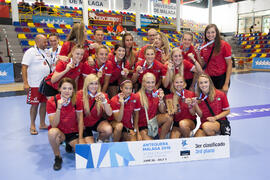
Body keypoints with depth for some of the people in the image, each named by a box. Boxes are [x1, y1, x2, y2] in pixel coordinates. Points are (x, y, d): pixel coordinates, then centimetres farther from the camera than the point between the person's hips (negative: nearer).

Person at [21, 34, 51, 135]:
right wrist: (25, 83, -19)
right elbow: (24, 67, -13)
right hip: (34, 84, -6)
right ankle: (32, 126, 14)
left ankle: (42, 124, 22)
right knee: (35, 104, -1)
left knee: (44, 103, 9)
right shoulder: (30, 52, -8)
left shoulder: (46, 52, 12)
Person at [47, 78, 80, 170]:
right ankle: (57, 157, -10)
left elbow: (80, 121, -4)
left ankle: (70, 144, 16)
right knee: (52, 132, -36)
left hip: (73, 132, 2)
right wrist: (59, 108, -32)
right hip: (59, 132, -1)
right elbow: (54, 125, -20)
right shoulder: (52, 101, -15)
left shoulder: (76, 100, -10)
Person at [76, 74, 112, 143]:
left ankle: (100, 140, 4)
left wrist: (104, 100, -35)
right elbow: (80, 118, -15)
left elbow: (109, 114, -18)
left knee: (108, 130, -29)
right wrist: (80, 138, -14)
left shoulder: (102, 95, -10)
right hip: (85, 125, -1)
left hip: (98, 121, 2)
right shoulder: (80, 95, -18)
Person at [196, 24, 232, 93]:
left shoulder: (224, 45, -9)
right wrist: (198, 54, -8)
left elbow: (229, 65, -8)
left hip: (221, 78, -4)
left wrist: (226, 84, -13)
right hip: (208, 77, 4)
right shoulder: (204, 46, 4)